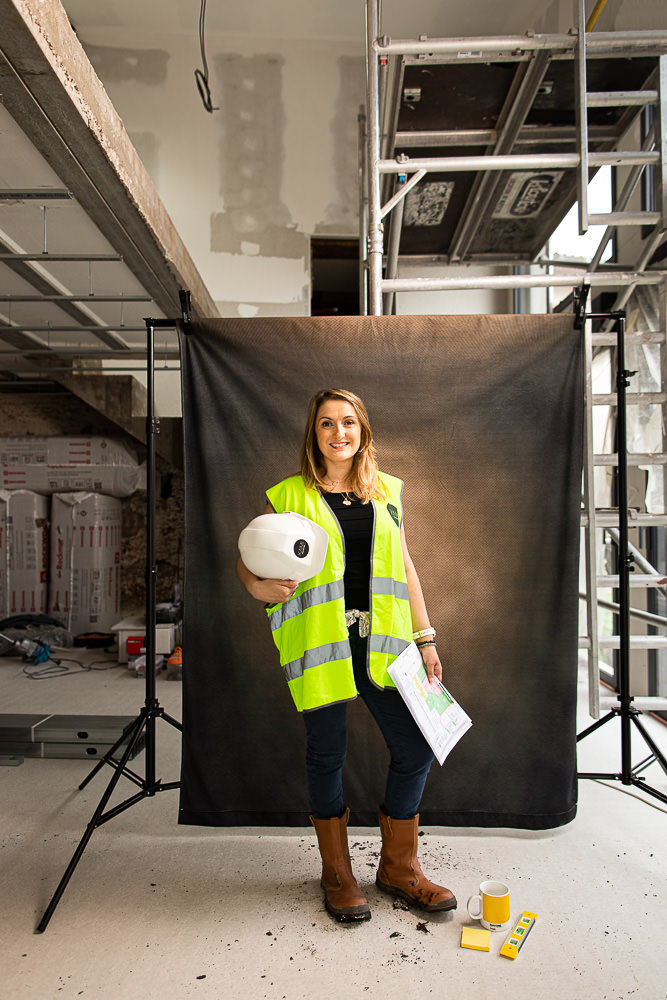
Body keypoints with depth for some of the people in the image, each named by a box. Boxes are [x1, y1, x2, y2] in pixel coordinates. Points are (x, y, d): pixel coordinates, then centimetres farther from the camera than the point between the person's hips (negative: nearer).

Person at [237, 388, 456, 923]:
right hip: (318, 641, -3)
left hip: (380, 640, 3)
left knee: (415, 747, 4)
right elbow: (246, 559, 6)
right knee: (327, 753, 8)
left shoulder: (387, 492, 12)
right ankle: (337, 872, 31)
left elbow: (405, 566, 14)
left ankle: (399, 865, 28)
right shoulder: (289, 496, 2)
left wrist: (425, 637, 12)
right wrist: (259, 585, -17)